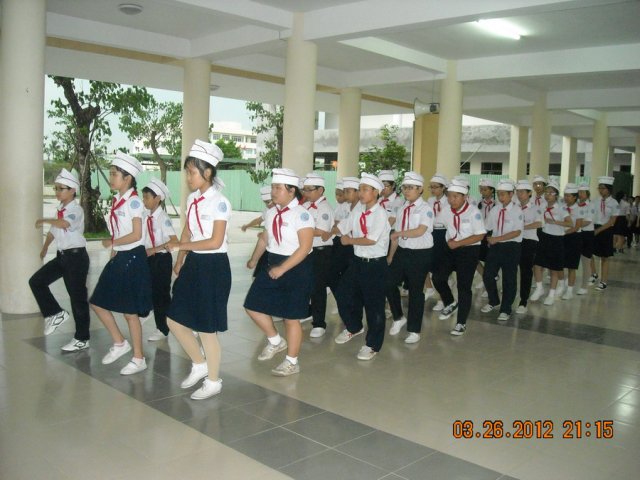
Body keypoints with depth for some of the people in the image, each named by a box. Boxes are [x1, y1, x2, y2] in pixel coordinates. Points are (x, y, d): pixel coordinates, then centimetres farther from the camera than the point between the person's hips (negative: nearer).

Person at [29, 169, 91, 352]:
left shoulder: (76, 209, -16)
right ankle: (55, 313, 16)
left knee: (77, 297, 0)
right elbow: (53, 230, 24)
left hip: (76, 256, -8)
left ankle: (82, 339, 12)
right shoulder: (60, 210, 10)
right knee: (36, 281, 2)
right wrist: (45, 247, 31)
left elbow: (64, 223, -37)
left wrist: (44, 220, -24)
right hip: (62, 256, 8)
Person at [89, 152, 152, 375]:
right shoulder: (116, 200, 10)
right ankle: (120, 343, 27)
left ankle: (138, 358, 14)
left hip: (133, 258, -8)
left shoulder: (133, 201, -14)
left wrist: (112, 243, -10)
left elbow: (136, 235, -19)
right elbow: (117, 231, 14)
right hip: (118, 258, 9)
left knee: (130, 311, 0)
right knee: (98, 303, 11)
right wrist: (113, 251, 6)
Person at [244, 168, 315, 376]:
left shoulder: (301, 214, -17)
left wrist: (282, 269, -25)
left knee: (291, 317, 4)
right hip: (273, 265, 7)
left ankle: (292, 362, 22)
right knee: (253, 306, 6)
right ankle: (275, 341, 30)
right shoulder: (271, 212, 5)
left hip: (296, 269, -7)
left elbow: (305, 247, -22)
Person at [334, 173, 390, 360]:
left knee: (374, 305, 3)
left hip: (375, 265, -7)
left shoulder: (380, 213, -17)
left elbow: (371, 240, -22)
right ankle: (353, 327, 42)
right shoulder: (358, 208, 2)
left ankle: (373, 345, 19)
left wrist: (349, 240, -12)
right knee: (343, 295, 16)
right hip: (358, 261, 7)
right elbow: (343, 227, 12)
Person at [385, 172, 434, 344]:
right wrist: (390, 256, 9)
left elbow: (420, 231, -23)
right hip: (402, 252, 6)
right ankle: (398, 318, 29)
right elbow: (396, 236, 10)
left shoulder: (425, 208, -10)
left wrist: (398, 233, -16)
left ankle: (414, 331, 21)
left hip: (420, 254, -6)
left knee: (415, 291, 5)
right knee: (389, 283, 3)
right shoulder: (401, 209, 8)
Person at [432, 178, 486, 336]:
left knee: (464, 287, -1)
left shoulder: (473, 212, -17)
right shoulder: (447, 212, -1)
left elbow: (480, 235, -18)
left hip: (469, 250, -5)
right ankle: (450, 304, 24)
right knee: (438, 277, -4)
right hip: (451, 249, 5)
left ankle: (461, 323, 11)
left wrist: (458, 243, -20)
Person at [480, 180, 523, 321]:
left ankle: (505, 309, 18)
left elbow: (517, 232, -17)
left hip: (511, 247, -5)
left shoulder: (517, 210, -10)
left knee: (509, 279, 4)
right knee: (487, 275, 7)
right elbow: (488, 229, 11)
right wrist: (489, 239, -7)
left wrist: (497, 238, -22)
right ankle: (493, 301, 32)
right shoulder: (494, 210, 5)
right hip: (495, 246, 5)